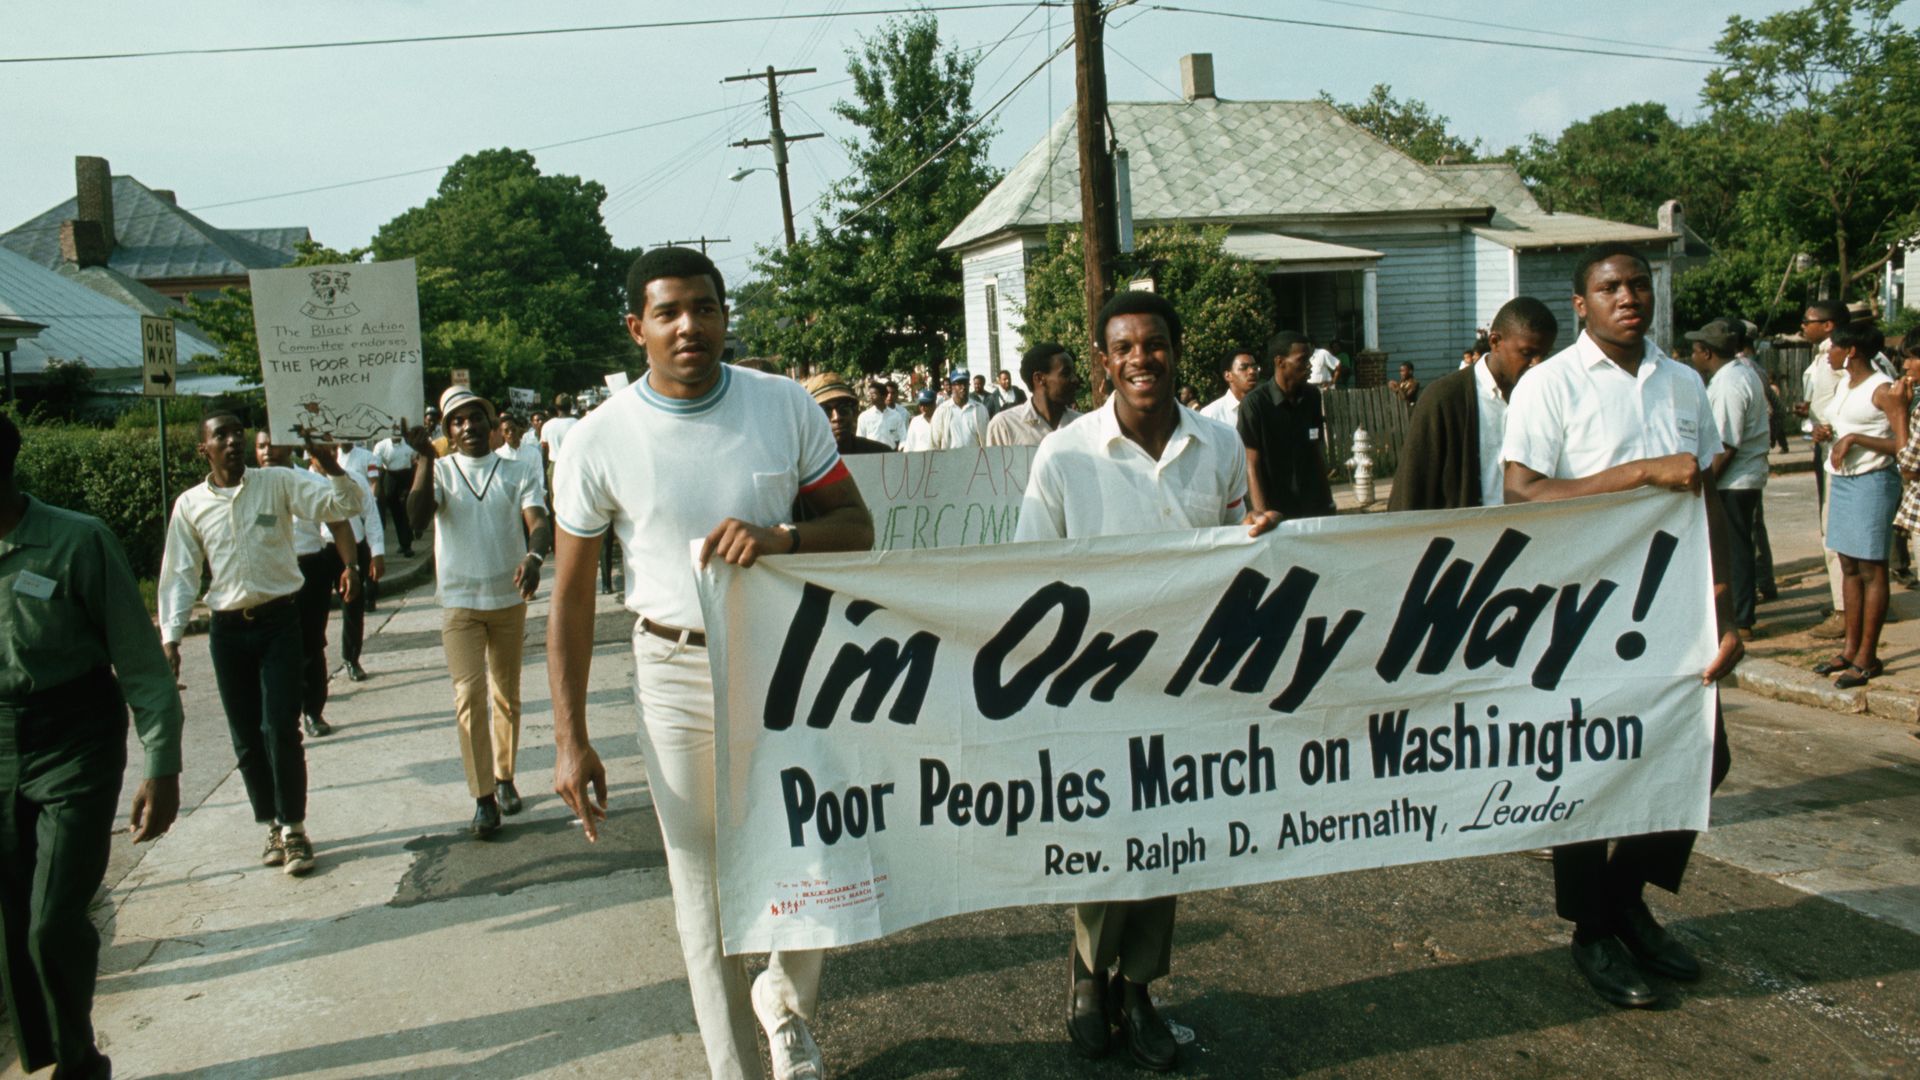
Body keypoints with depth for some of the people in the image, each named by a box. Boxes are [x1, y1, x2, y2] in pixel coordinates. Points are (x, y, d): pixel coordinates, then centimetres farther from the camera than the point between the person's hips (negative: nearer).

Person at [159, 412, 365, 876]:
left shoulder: (280, 483, -2)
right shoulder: (190, 504, 3)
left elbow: (343, 507, -7)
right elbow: (179, 575, 7)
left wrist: (331, 466, -26)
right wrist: (169, 636, 1)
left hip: (279, 619, -2)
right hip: (228, 629, 3)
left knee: (281, 730, -6)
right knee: (246, 738, 8)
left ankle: (294, 829, 5)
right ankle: (273, 825, 21)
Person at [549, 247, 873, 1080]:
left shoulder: (786, 407, -4)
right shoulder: (601, 440, -7)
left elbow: (857, 526, 1)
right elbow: (571, 598, -1)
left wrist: (780, 537, -21)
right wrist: (570, 741, -4)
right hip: (677, 674, -1)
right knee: (704, 884, 8)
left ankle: (787, 1002, 41)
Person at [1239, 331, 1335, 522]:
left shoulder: (1312, 397, 4)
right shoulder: (1255, 402, -10)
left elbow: (1317, 454, 13)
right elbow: (1252, 465, -11)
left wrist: (1327, 500, 10)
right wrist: (1262, 515, -17)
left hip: (1315, 507, 4)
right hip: (1277, 512, -4)